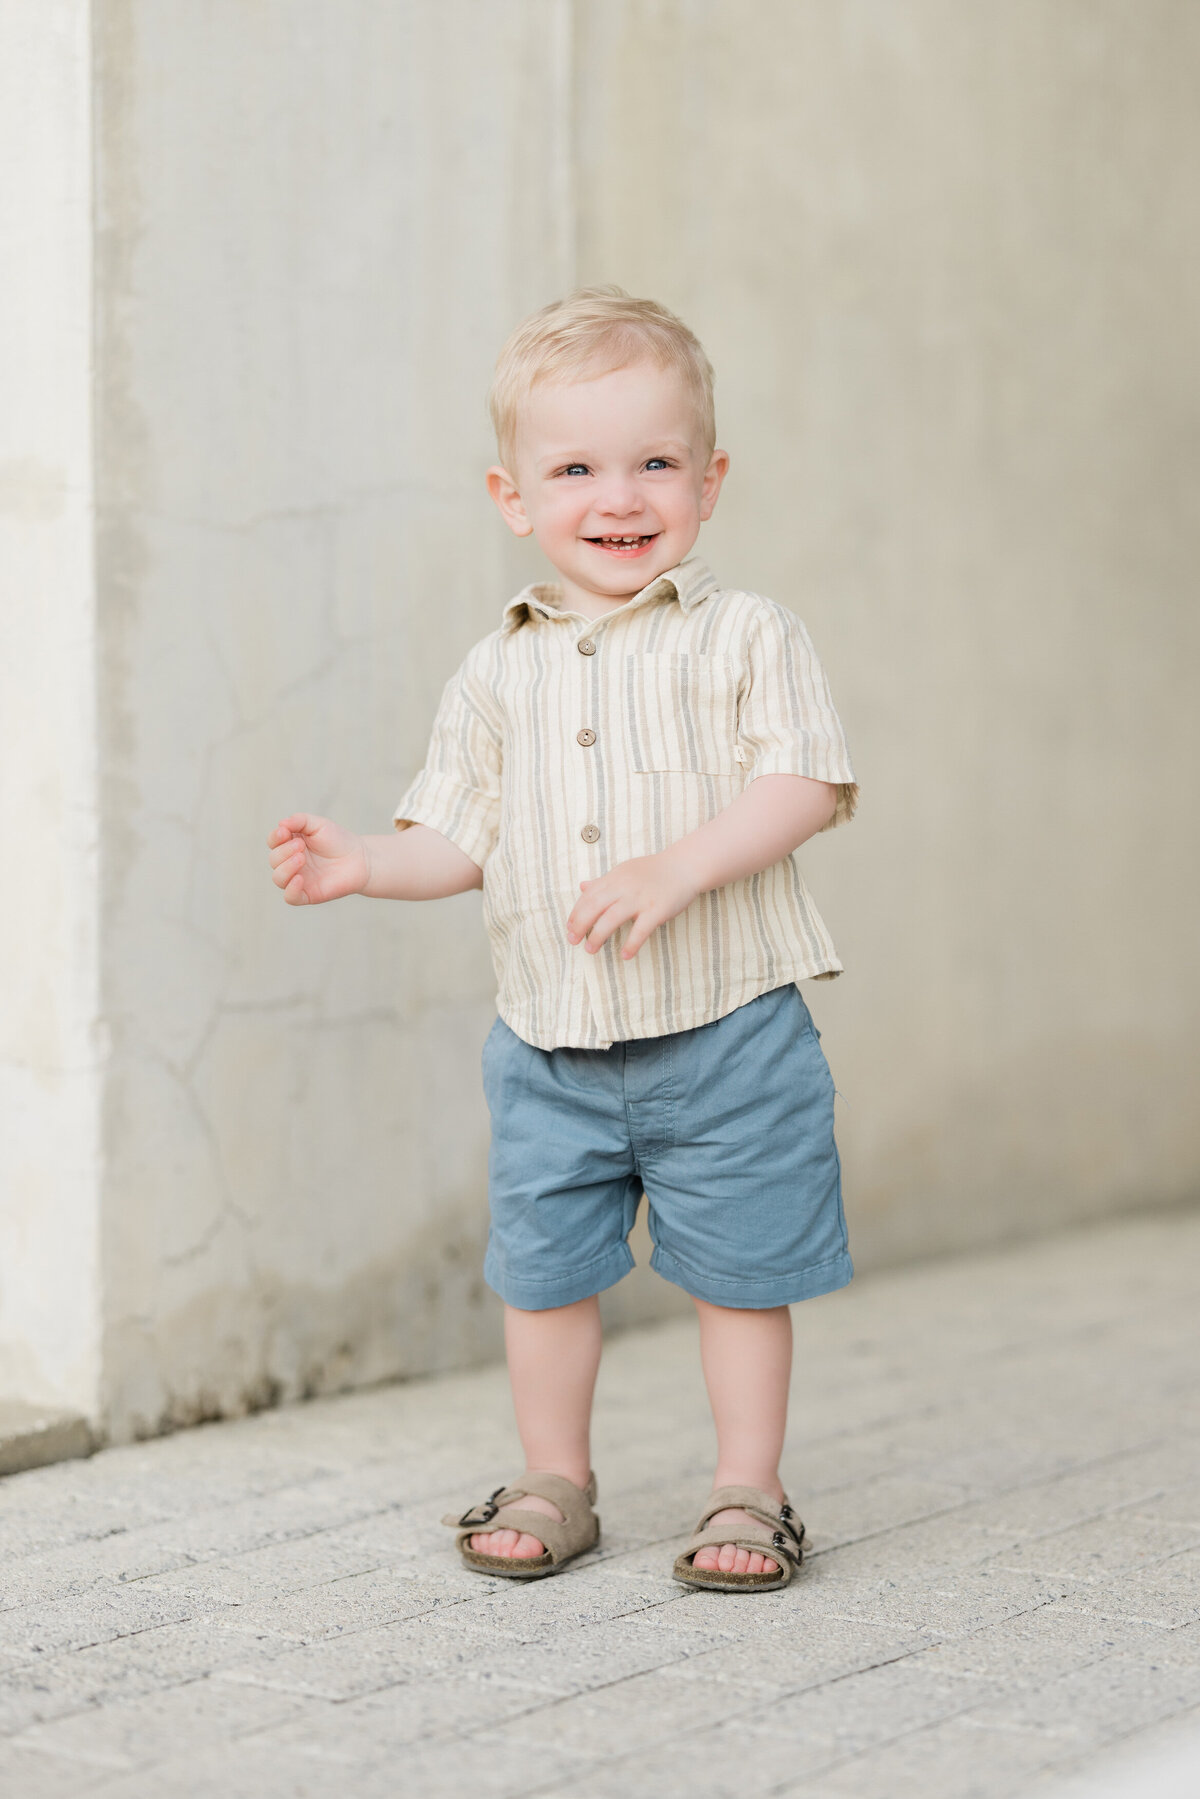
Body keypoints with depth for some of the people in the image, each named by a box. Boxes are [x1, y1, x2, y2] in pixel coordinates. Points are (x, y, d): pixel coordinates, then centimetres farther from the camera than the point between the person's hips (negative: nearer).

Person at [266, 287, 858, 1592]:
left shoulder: (744, 637, -4)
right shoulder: (497, 672, 7)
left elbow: (802, 786, -13)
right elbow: (462, 835, 9)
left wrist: (676, 868, -25)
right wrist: (365, 867, -9)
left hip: (726, 1032, -3)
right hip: (551, 1045, 3)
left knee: (738, 1274, 6)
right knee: (542, 1272, 10)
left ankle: (748, 1492, 21)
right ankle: (554, 1484, 28)